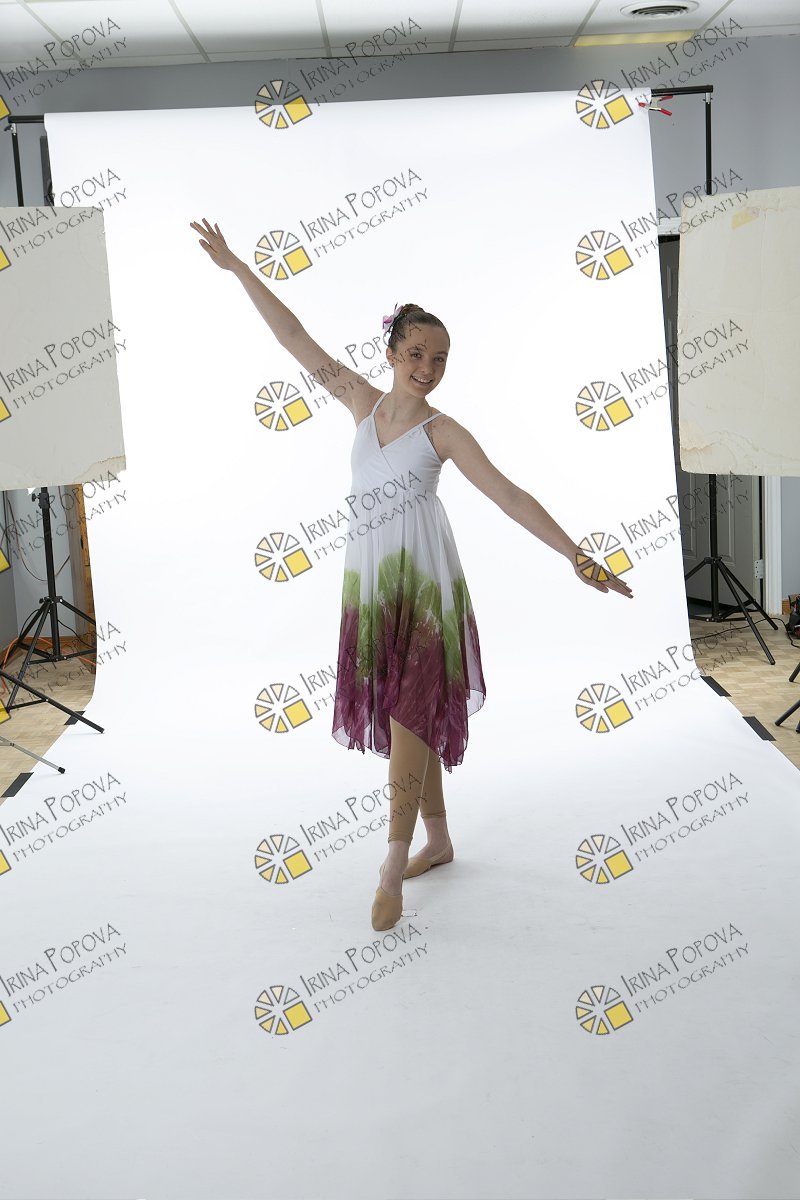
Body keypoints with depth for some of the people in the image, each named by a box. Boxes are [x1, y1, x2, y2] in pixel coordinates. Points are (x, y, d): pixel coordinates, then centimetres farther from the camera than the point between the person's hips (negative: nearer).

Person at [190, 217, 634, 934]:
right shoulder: (365, 403, 7)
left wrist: (577, 557, -17)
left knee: (410, 713, -7)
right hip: (369, 581, 5)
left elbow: (509, 495, -10)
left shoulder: (442, 430, -4)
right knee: (402, 714, 11)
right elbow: (297, 340, 9)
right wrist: (235, 267, 10)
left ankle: (395, 864, 0)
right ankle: (438, 840, 26)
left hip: (422, 582, -5)